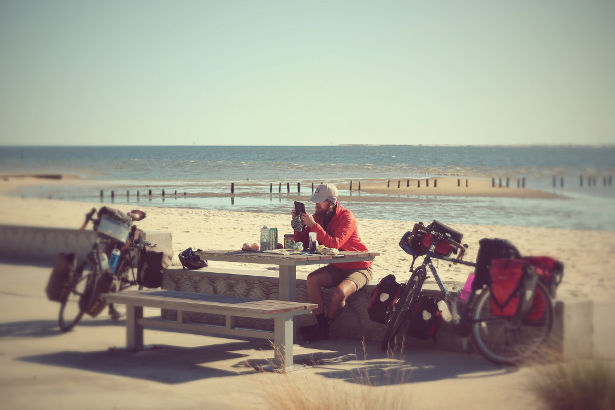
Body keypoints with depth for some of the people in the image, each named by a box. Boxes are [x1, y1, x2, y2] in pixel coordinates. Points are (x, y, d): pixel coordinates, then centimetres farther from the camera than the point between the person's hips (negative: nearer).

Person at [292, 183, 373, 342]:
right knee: (312, 279, -19)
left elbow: (335, 244, -32)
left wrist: (314, 225, -34)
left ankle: (324, 327, -8)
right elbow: (303, 245, 3)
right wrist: (297, 225, -13)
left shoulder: (346, 217, -18)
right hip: (337, 268, 7)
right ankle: (321, 326, -17)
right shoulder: (318, 216, 2)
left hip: (359, 268, -7)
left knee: (339, 292, -31)